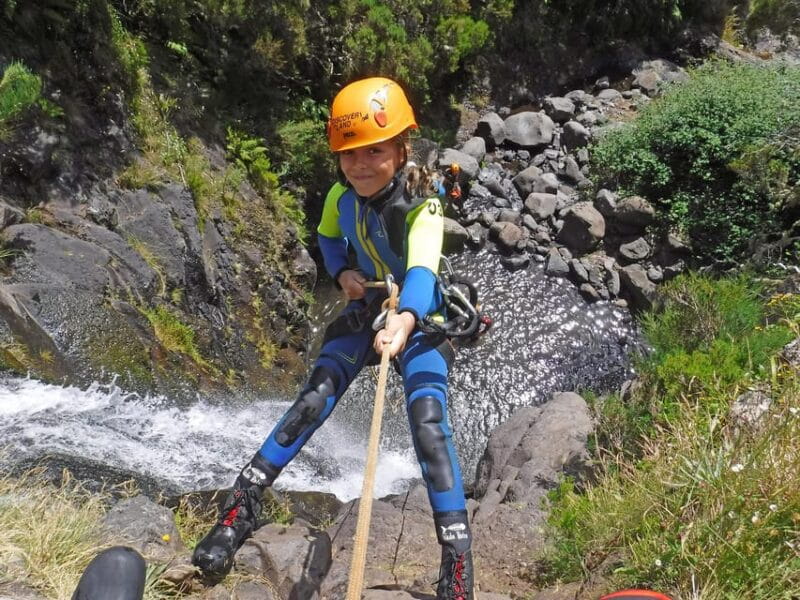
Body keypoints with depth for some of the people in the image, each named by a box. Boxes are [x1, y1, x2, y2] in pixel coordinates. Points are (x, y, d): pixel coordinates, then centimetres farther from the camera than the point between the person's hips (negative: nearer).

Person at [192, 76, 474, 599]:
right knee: (313, 400, -10)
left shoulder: (422, 205, -27)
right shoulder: (341, 196, -9)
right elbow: (327, 237, 13)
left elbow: (422, 271, -45)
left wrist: (405, 321, -66)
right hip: (367, 307, 4)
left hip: (420, 316, -4)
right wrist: (343, 273, -8)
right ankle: (241, 507, -1)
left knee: (428, 420, -22)